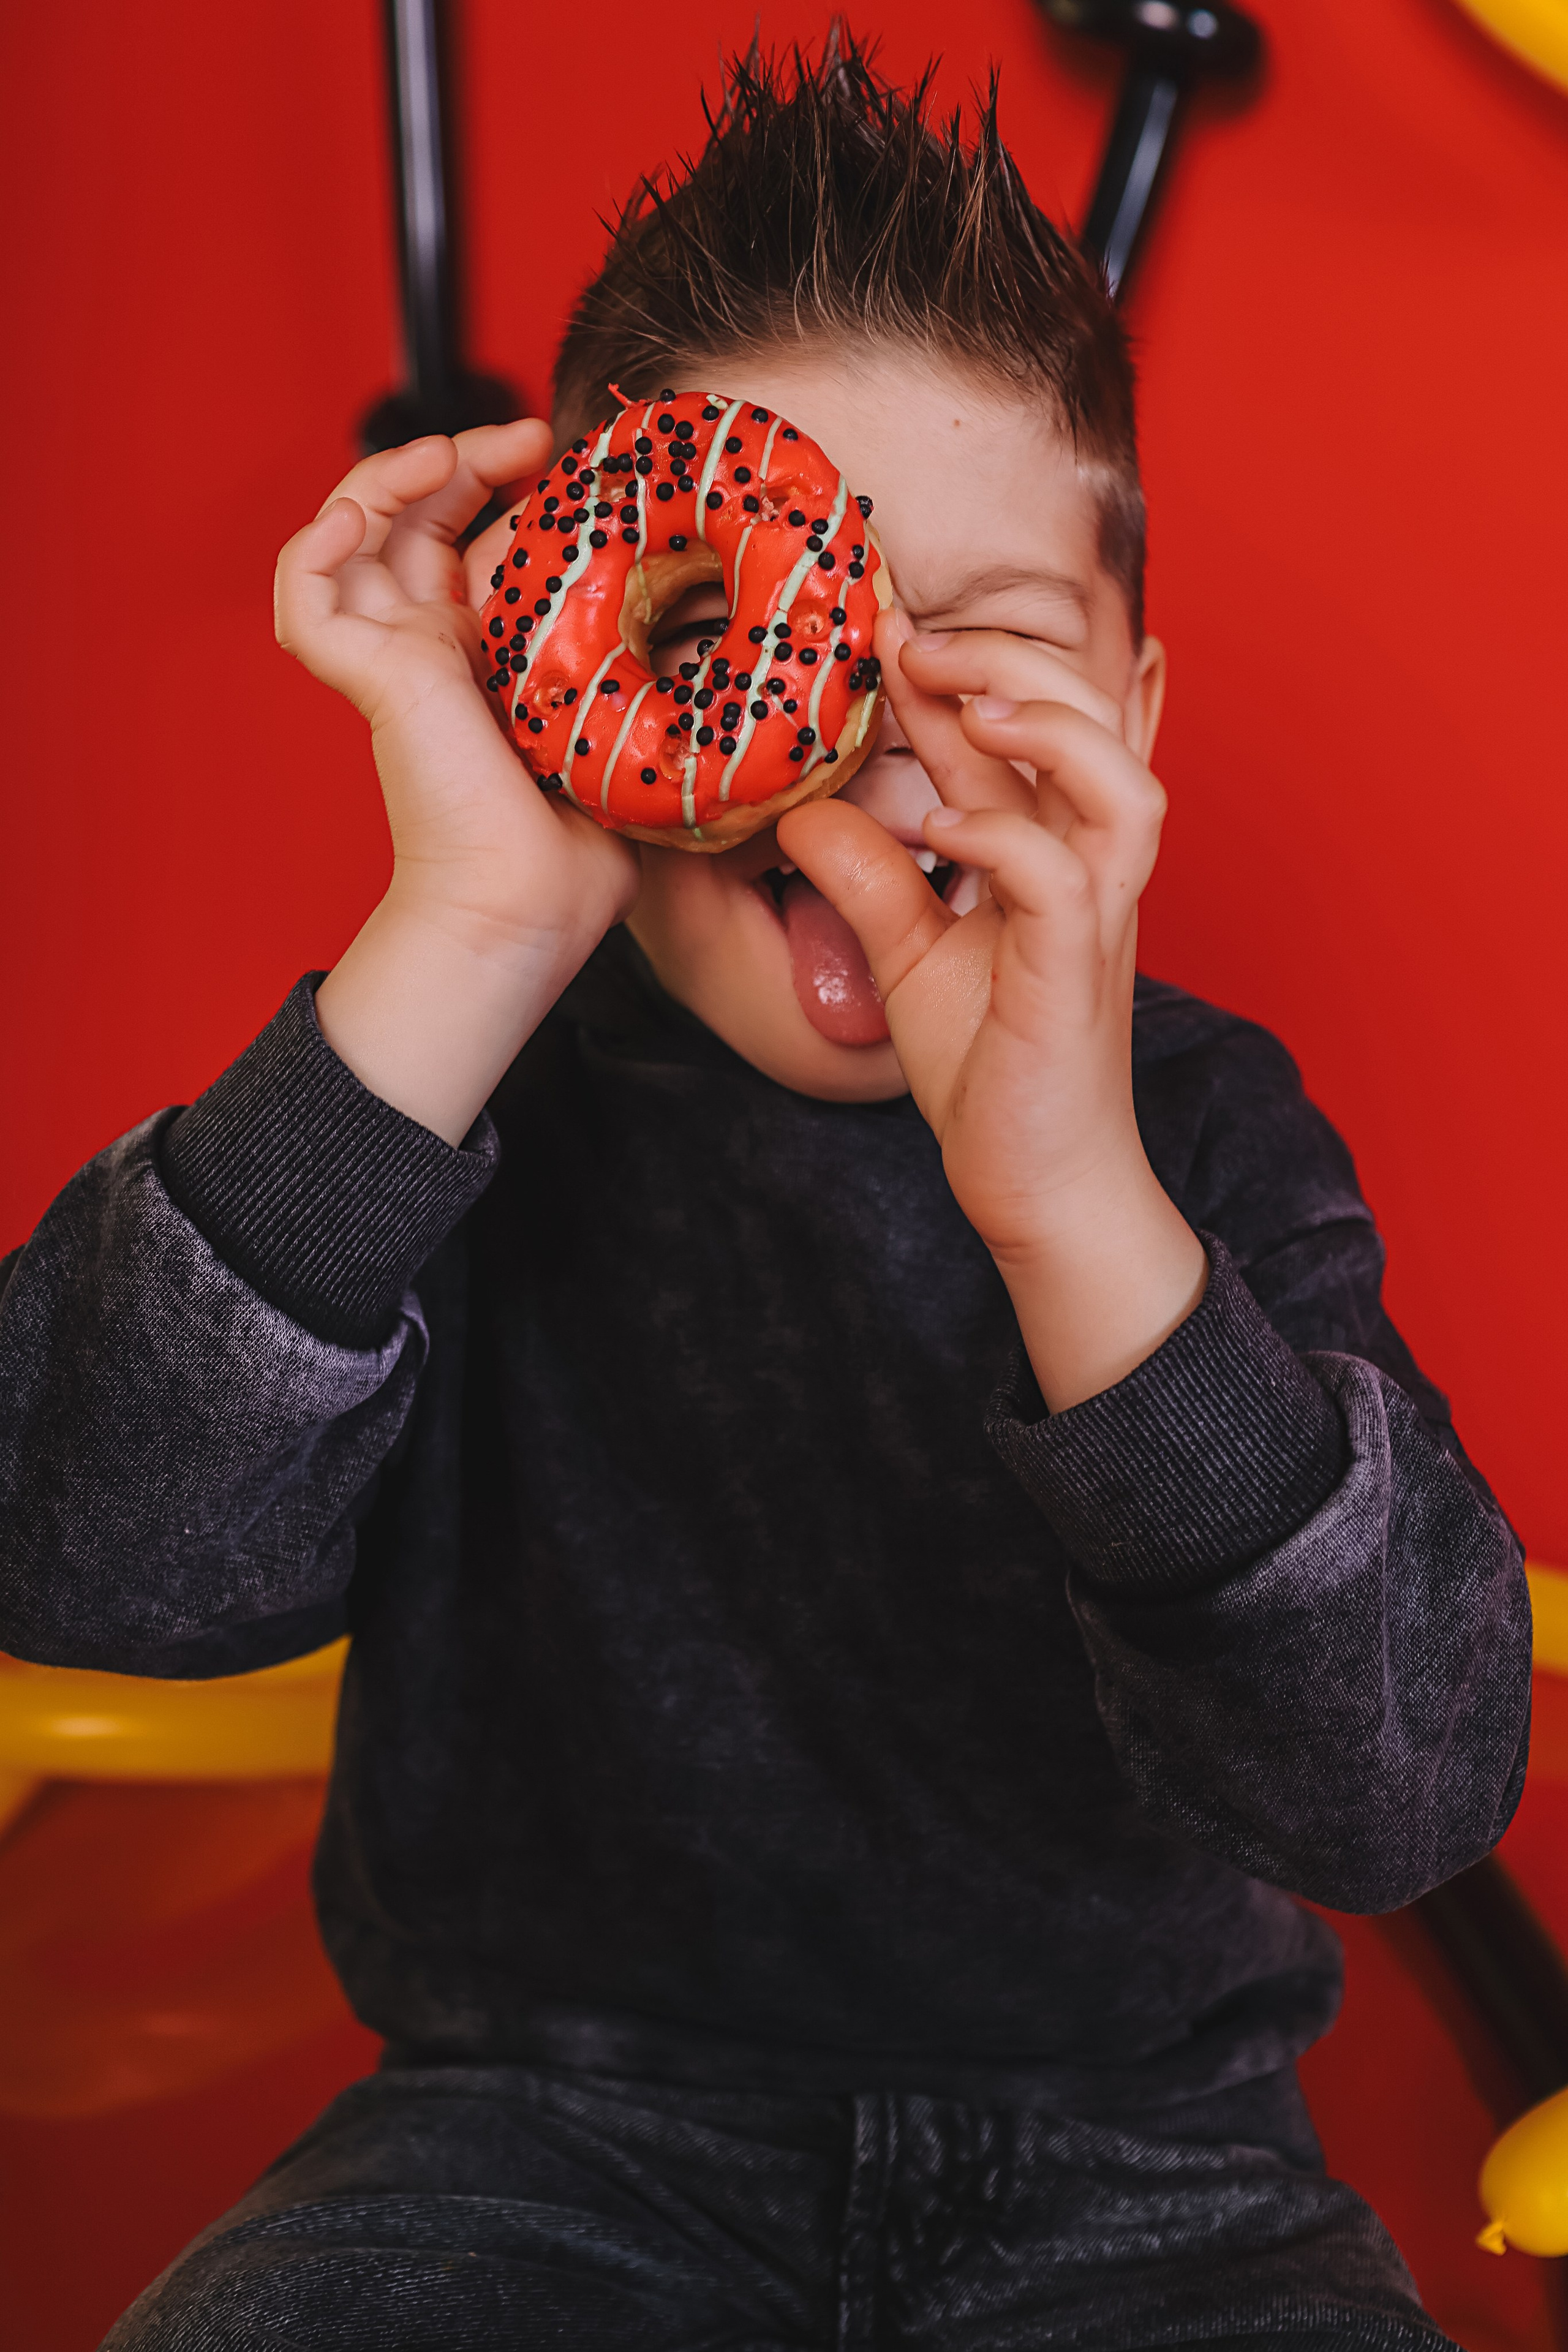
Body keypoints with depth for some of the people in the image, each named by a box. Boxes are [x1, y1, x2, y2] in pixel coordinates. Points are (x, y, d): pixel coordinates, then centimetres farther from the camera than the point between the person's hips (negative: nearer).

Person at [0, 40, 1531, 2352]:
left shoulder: (1206, 1126, -8)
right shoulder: (458, 1091, -8)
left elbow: (1413, 1783, -22)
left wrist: (1078, 1208, -38)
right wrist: (477, 935, -32)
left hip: (1116, 2139, 2)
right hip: (559, 2110, -1)